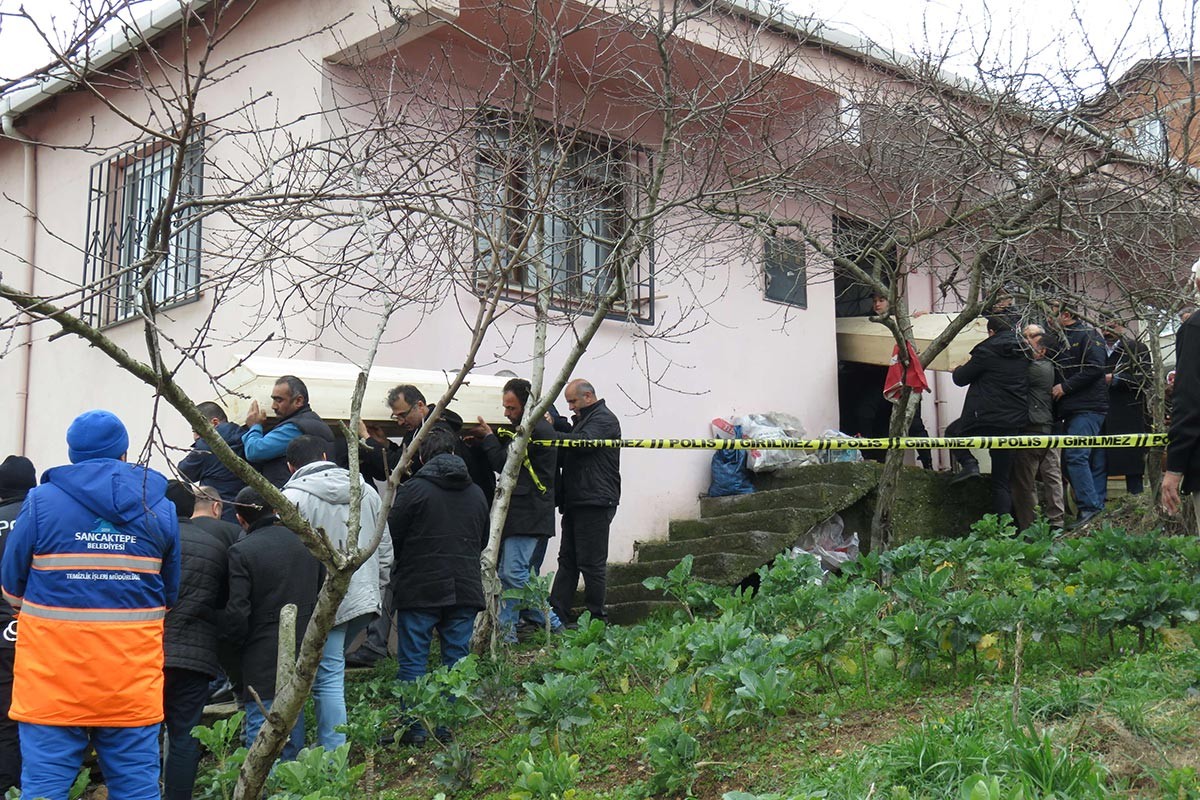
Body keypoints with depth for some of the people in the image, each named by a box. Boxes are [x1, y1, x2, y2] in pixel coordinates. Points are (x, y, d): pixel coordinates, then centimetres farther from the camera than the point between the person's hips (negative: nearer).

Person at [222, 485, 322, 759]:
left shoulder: (241, 551, -13)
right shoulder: (306, 542, 5)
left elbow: (236, 613, -16)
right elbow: (323, 591, 12)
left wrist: (236, 642, 2)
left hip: (263, 657, -6)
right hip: (302, 653, 6)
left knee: (260, 728, -1)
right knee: (293, 715, 19)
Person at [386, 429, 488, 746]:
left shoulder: (414, 490, -9)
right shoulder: (477, 494, 9)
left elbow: (391, 537, -5)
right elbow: (483, 541, 20)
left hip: (420, 590, -4)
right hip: (465, 589, 5)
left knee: (412, 660, 4)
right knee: (456, 659, 10)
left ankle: (414, 727, 6)